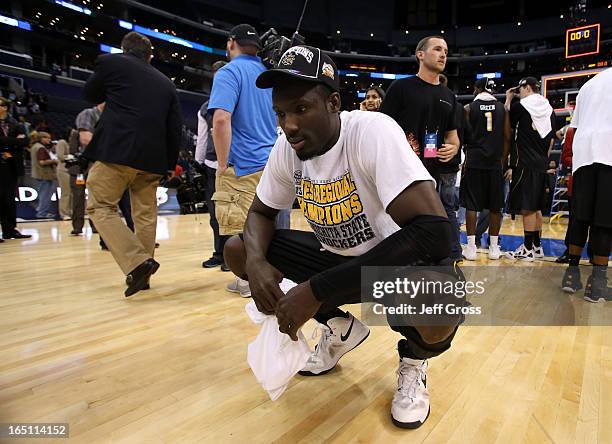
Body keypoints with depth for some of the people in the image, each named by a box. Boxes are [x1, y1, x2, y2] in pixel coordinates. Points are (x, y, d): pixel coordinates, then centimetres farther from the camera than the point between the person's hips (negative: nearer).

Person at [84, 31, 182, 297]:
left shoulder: (111, 62, 6)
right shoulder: (166, 83, 16)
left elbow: (91, 96, 22)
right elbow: (175, 128, 12)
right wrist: (170, 163, 18)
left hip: (117, 150, -4)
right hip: (152, 157, 5)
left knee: (101, 207, 3)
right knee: (145, 213, 12)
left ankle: (137, 262, -14)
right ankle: (141, 274, 18)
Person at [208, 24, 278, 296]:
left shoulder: (229, 72, -8)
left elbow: (221, 120, -24)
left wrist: (222, 165, -15)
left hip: (242, 165, -7)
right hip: (270, 163, 8)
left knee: (240, 228, 3)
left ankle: (250, 281, 10)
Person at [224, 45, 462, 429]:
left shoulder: (373, 131, -27)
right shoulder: (287, 146, -7)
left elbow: (435, 232, -38)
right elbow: (261, 211, 6)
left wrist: (318, 290, -37)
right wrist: (256, 260, -19)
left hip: (393, 265, -5)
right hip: (336, 257, 6)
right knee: (237, 250, -5)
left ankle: (414, 360, 3)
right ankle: (341, 328, 12)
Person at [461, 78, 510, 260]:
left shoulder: (469, 108, 1)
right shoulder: (502, 108, 7)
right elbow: (507, 137, 4)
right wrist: (503, 160, 11)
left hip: (474, 161, -2)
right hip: (495, 162, 2)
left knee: (471, 205, 1)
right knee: (495, 206, 8)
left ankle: (471, 247, 0)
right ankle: (494, 247, 13)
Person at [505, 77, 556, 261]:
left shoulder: (520, 106, -8)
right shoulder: (549, 109, 13)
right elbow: (552, 139, 16)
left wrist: (508, 99, 13)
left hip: (525, 163, -7)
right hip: (541, 164, 7)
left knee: (527, 207, -5)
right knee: (536, 207, 14)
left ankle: (528, 249, -1)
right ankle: (537, 246, 21)